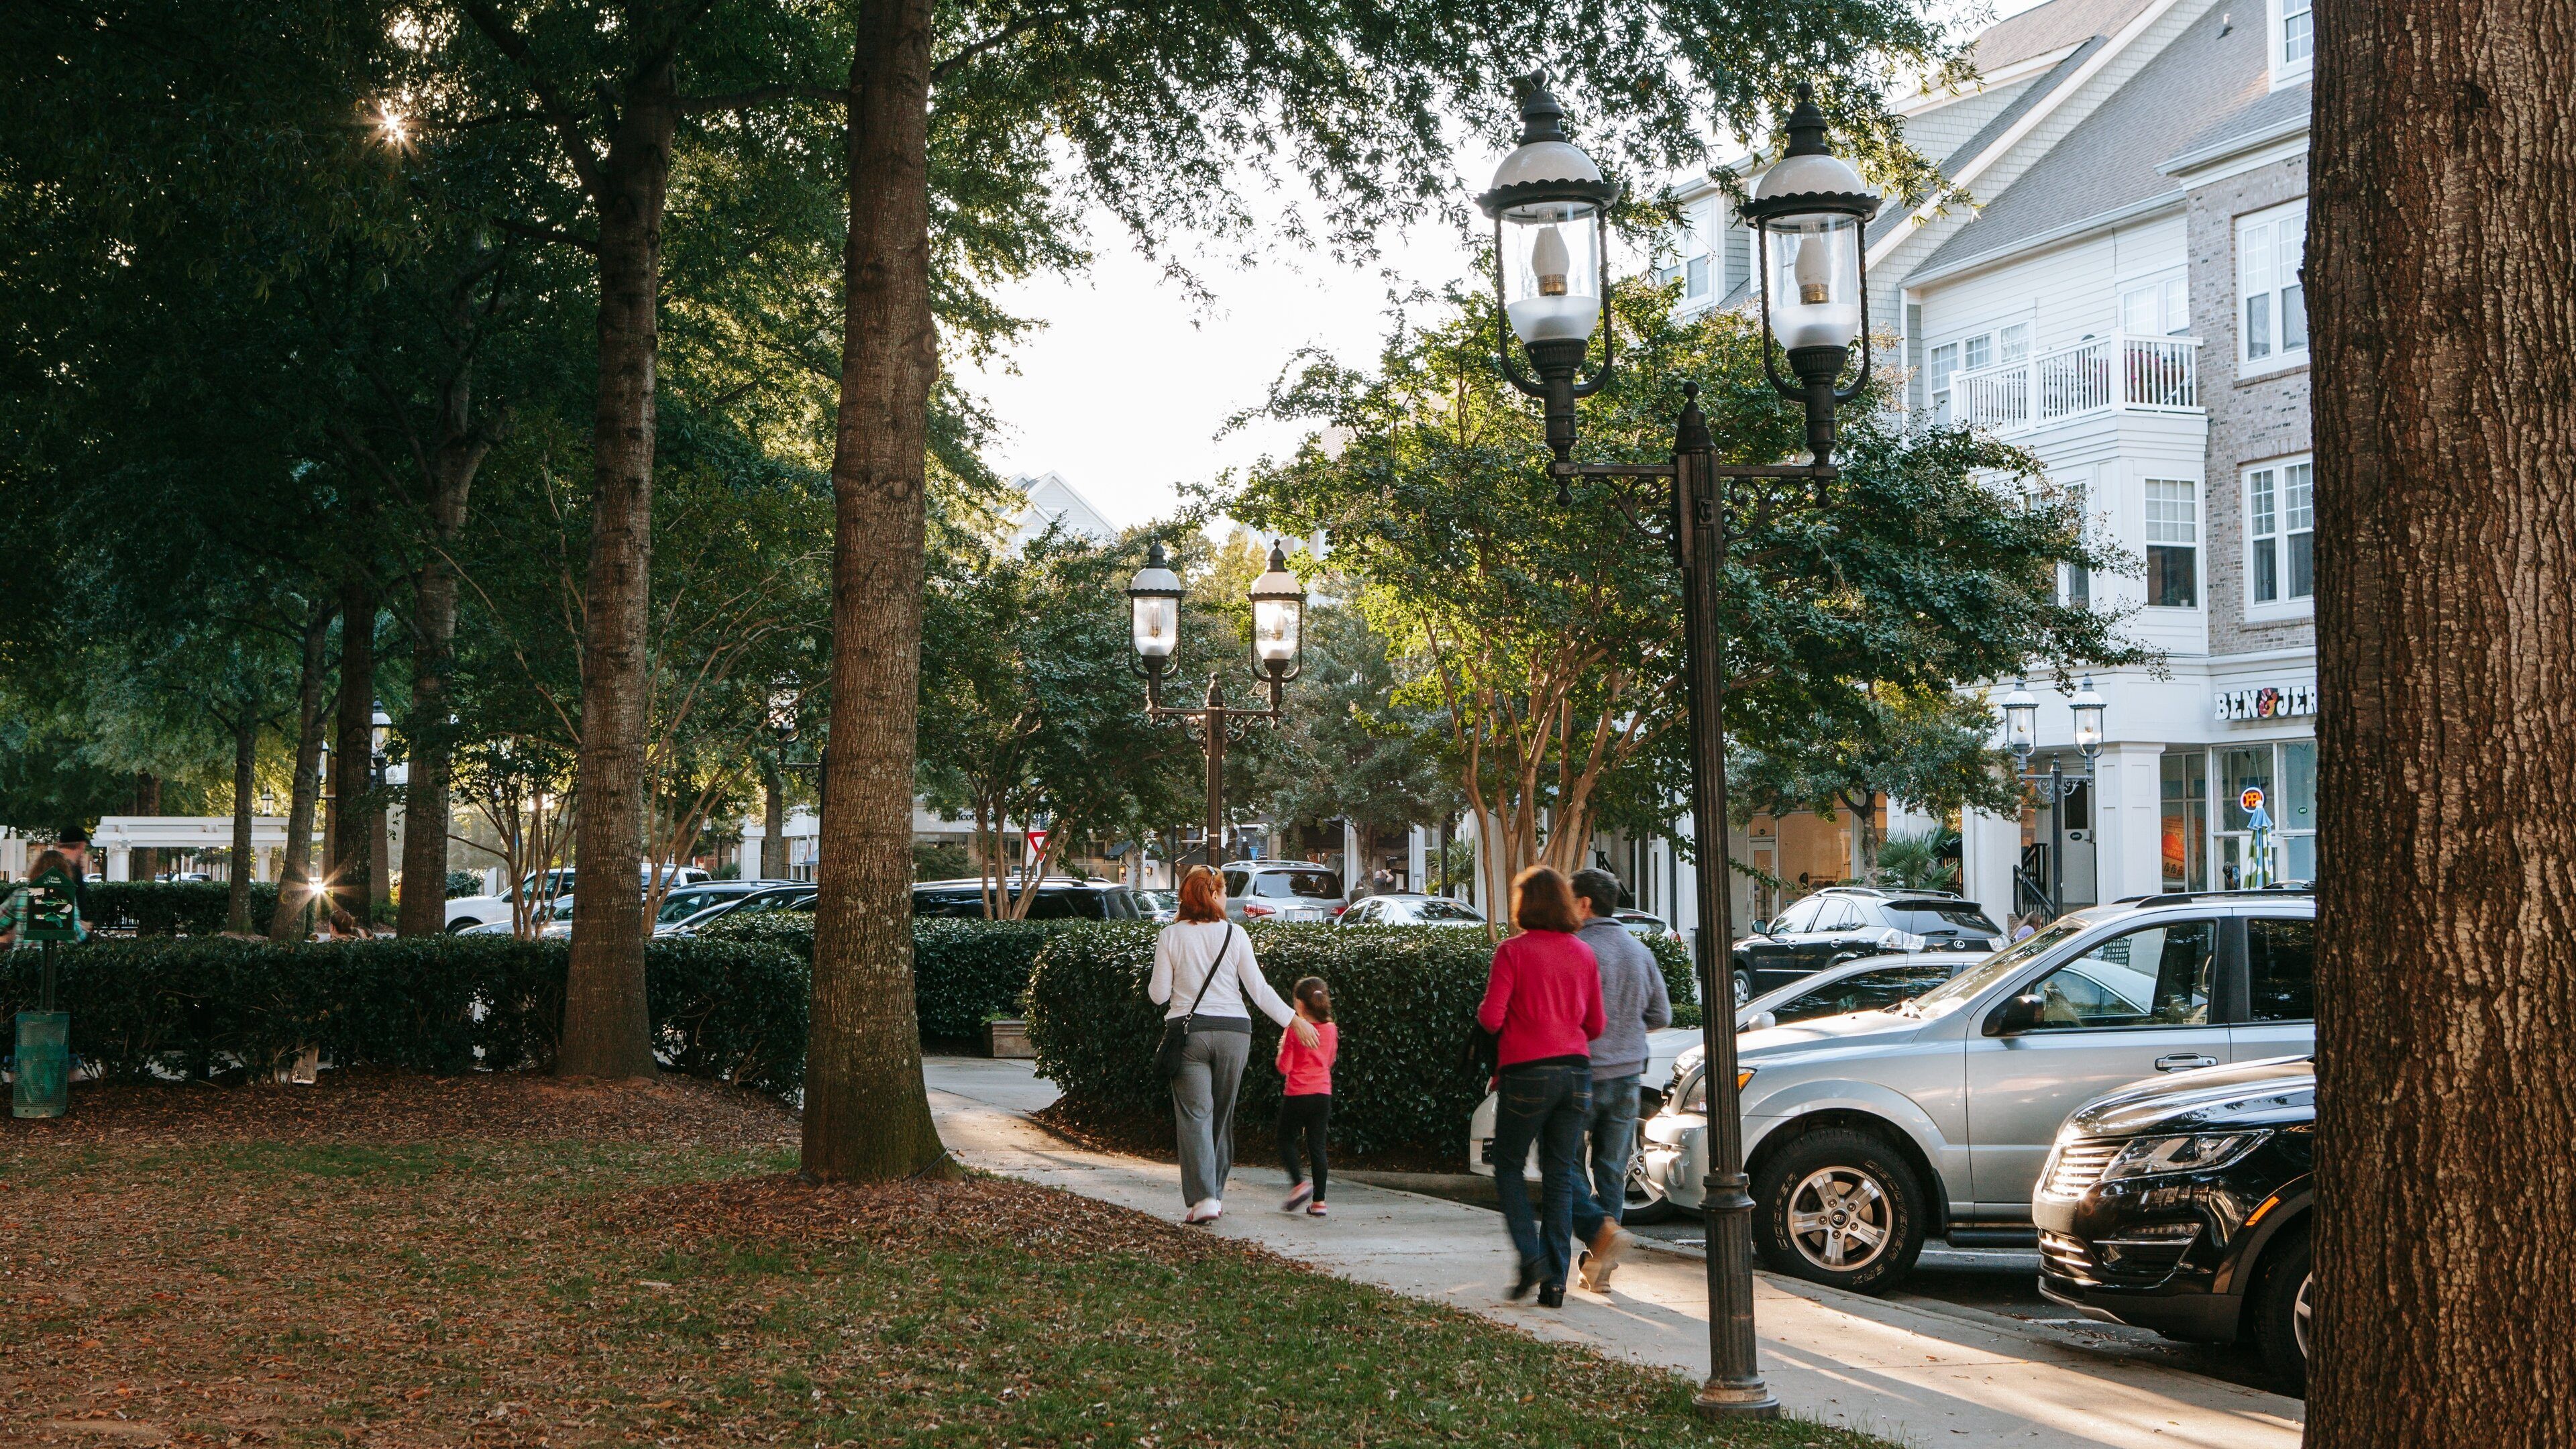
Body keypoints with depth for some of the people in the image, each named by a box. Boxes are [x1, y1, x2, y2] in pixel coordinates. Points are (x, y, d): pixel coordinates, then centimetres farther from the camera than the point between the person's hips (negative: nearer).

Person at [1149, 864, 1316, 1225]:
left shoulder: (1170, 936, -2)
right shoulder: (1234, 934, -1)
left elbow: (1159, 994, 0)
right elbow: (1258, 989, -1)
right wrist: (1294, 1021, 7)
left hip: (1189, 1031, -2)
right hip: (1233, 1032, 2)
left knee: (1194, 1114, -3)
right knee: (1222, 1115, 15)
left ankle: (1203, 1197, -16)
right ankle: (1216, 1192, 23)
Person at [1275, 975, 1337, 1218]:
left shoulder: (1294, 1029, -11)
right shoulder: (1331, 1030, 3)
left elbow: (1284, 1067, -10)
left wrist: (1282, 1047, 5)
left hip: (1297, 1095, -4)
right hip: (1323, 1095, 4)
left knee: (1287, 1141, 13)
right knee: (1317, 1146, 7)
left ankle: (1299, 1183, -7)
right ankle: (1318, 1201, 4)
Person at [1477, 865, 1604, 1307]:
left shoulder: (1513, 951, -7)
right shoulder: (1583, 955, 8)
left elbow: (1490, 1017, -12)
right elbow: (1595, 1025, 11)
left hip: (1527, 1072, -4)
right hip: (1576, 1070, 4)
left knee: (1508, 1167, 12)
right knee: (1560, 1175, 9)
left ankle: (1532, 1257, -5)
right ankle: (1555, 1280, 6)